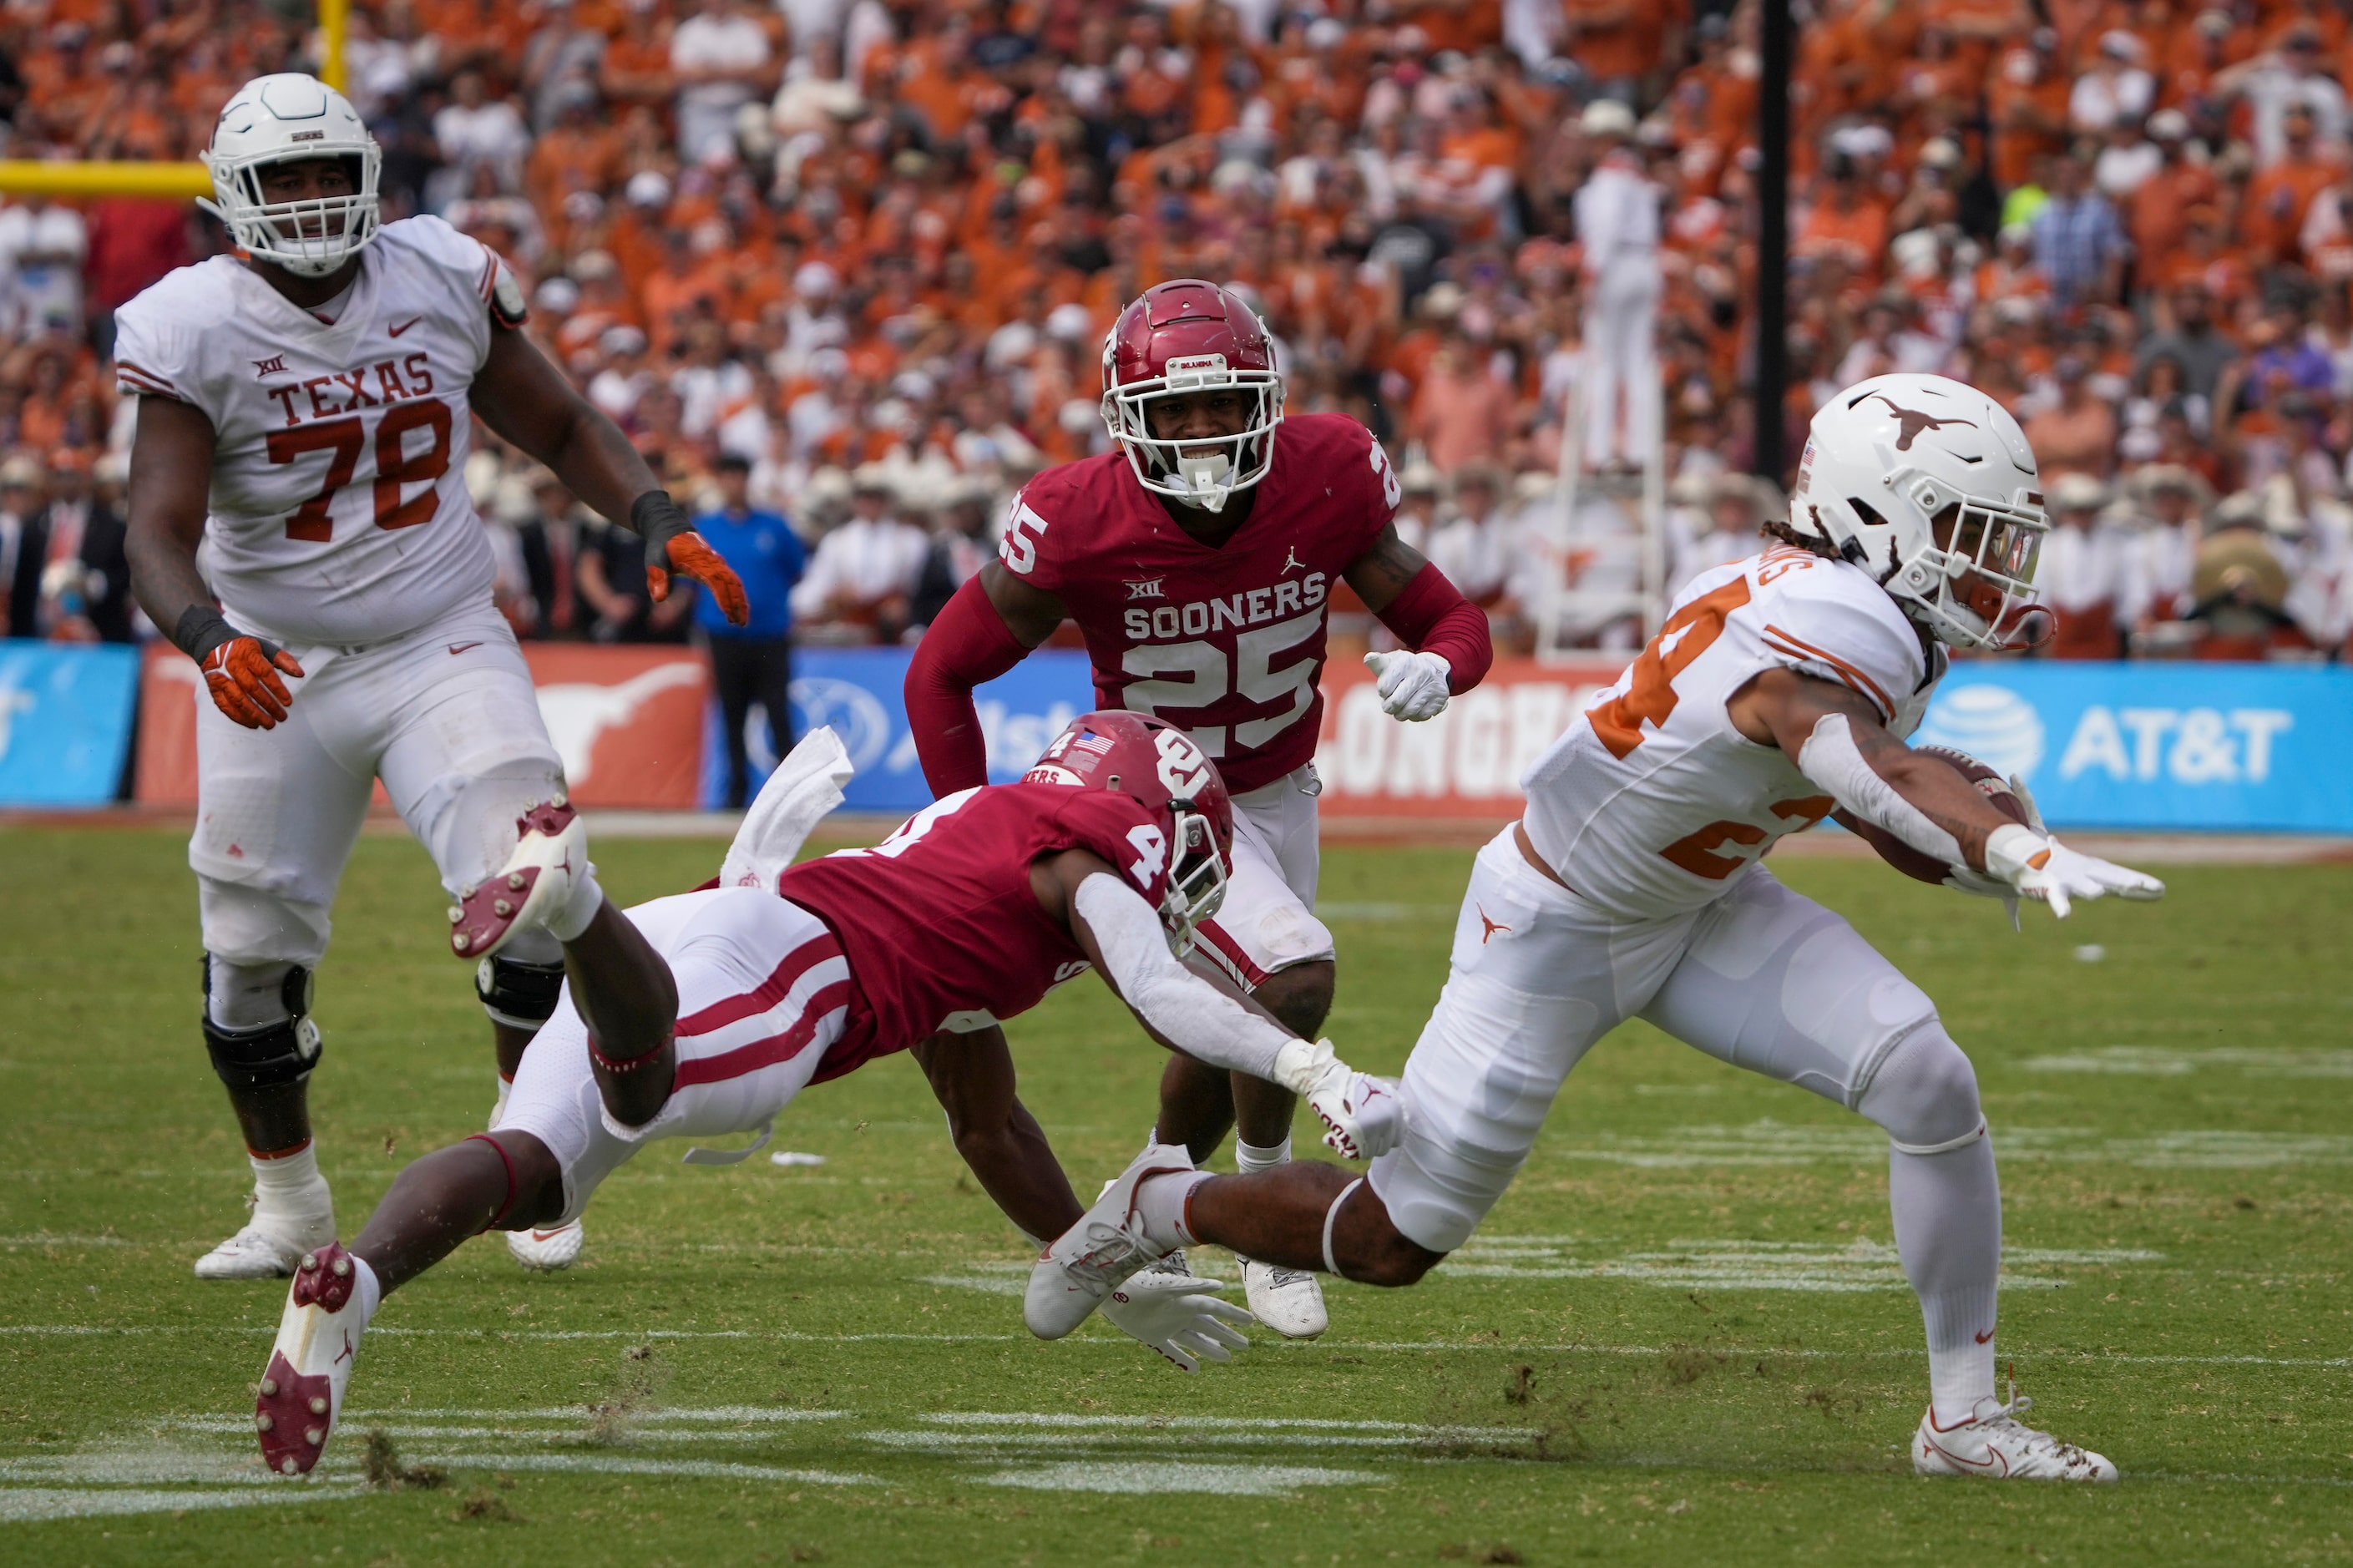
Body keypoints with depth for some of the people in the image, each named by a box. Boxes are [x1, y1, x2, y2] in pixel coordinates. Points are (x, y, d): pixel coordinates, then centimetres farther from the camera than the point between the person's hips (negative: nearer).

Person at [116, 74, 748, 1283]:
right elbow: (158, 535, -19)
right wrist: (210, 642, -39)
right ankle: (288, 1208, 29)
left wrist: (659, 524, -8)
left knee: (528, 893, -17)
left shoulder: (441, 284, -3)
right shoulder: (197, 331, -12)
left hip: (442, 648, 1)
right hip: (279, 670, 0)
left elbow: (559, 427, 10)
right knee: (252, 954, 5)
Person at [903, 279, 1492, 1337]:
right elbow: (943, 670, -14)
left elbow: (1449, 617, -8)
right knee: (1293, 977, -26)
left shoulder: (1325, 482, -19)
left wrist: (1435, 666, -33)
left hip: (1280, 797, 5)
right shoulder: (1081, 526, -28)